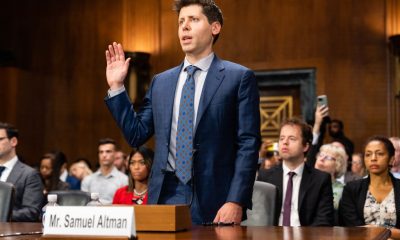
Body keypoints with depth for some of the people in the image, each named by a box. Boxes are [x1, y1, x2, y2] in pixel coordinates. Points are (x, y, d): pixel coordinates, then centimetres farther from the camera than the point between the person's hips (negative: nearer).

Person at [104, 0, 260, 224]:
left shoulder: (239, 77, 0)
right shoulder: (161, 82, 14)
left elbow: (248, 145, -6)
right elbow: (136, 134, 15)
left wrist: (236, 202, -15)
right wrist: (117, 87, 9)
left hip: (212, 203, -4)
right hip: (165, 197, 4)